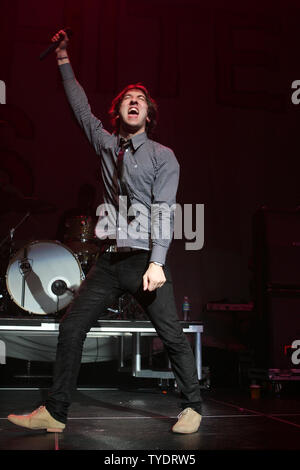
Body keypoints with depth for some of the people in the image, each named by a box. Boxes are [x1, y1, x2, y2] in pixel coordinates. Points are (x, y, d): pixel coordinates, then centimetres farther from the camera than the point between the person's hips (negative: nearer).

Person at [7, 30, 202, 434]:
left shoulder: (163, 157, 0)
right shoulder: (105, 143, 13)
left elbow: (163, 211, -10)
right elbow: (81, 107, 25)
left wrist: (156, 262, -20)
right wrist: (64, 60, 28)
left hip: (145, 259, -4)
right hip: (110, 260, 5)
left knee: (172, 335, -3)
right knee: (70, 328, 0)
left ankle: (192, 407, 16)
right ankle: (54, 413, 8)